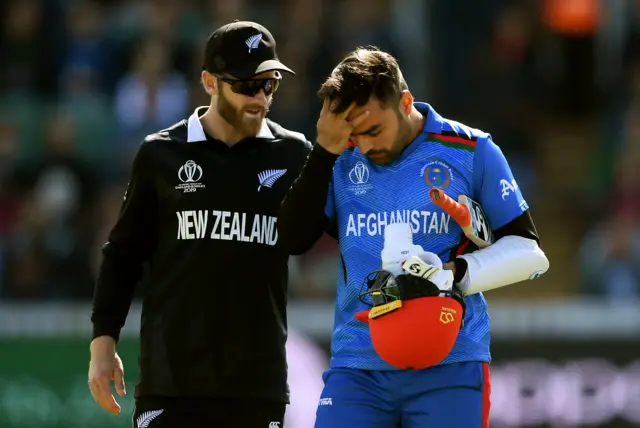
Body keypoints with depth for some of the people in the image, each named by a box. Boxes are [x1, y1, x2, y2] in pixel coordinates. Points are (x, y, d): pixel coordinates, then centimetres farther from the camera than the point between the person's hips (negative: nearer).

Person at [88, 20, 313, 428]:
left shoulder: (293, 155, 6)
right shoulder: (161, 154, 4)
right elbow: (124, 252, 8)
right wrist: (103, 340, 2)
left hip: (258, 379, 1)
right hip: (170, 376, -1)